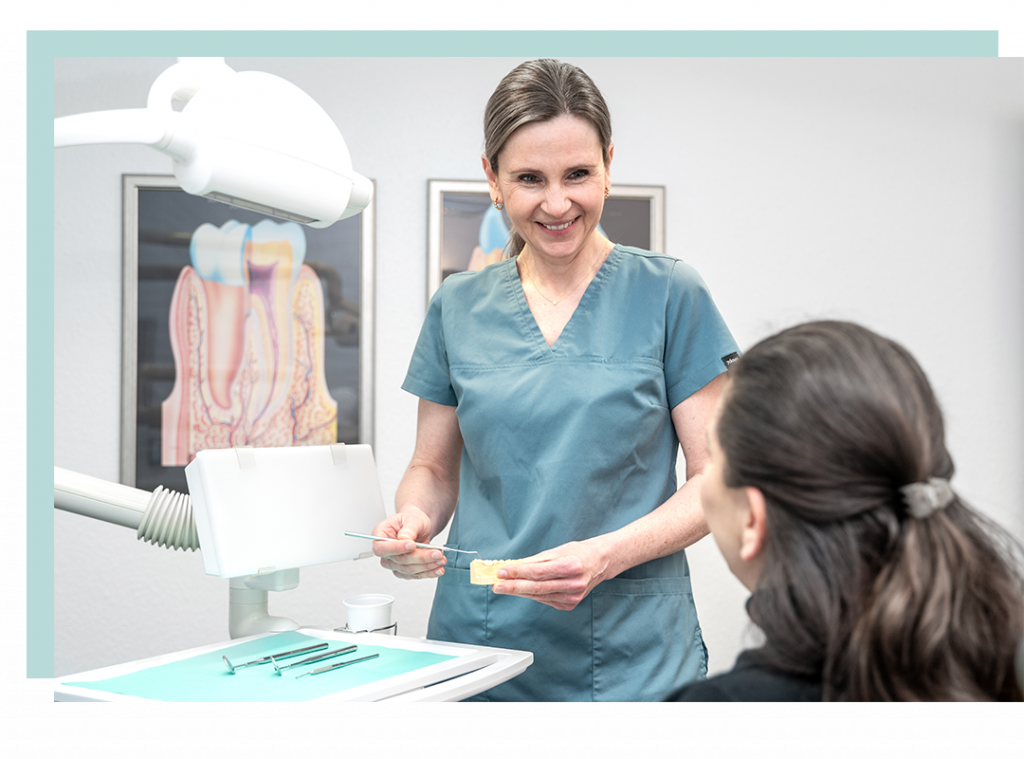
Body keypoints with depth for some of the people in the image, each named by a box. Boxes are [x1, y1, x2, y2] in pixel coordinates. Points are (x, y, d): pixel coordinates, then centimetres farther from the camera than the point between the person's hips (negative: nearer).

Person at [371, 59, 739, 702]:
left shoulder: (670, 294, -4)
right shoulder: (458, 307, 5)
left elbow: (717, 479, -5)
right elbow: (434, 468, 12)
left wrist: (606, 555, -20)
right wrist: (413, 518, -10)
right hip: (478, 642, 3)